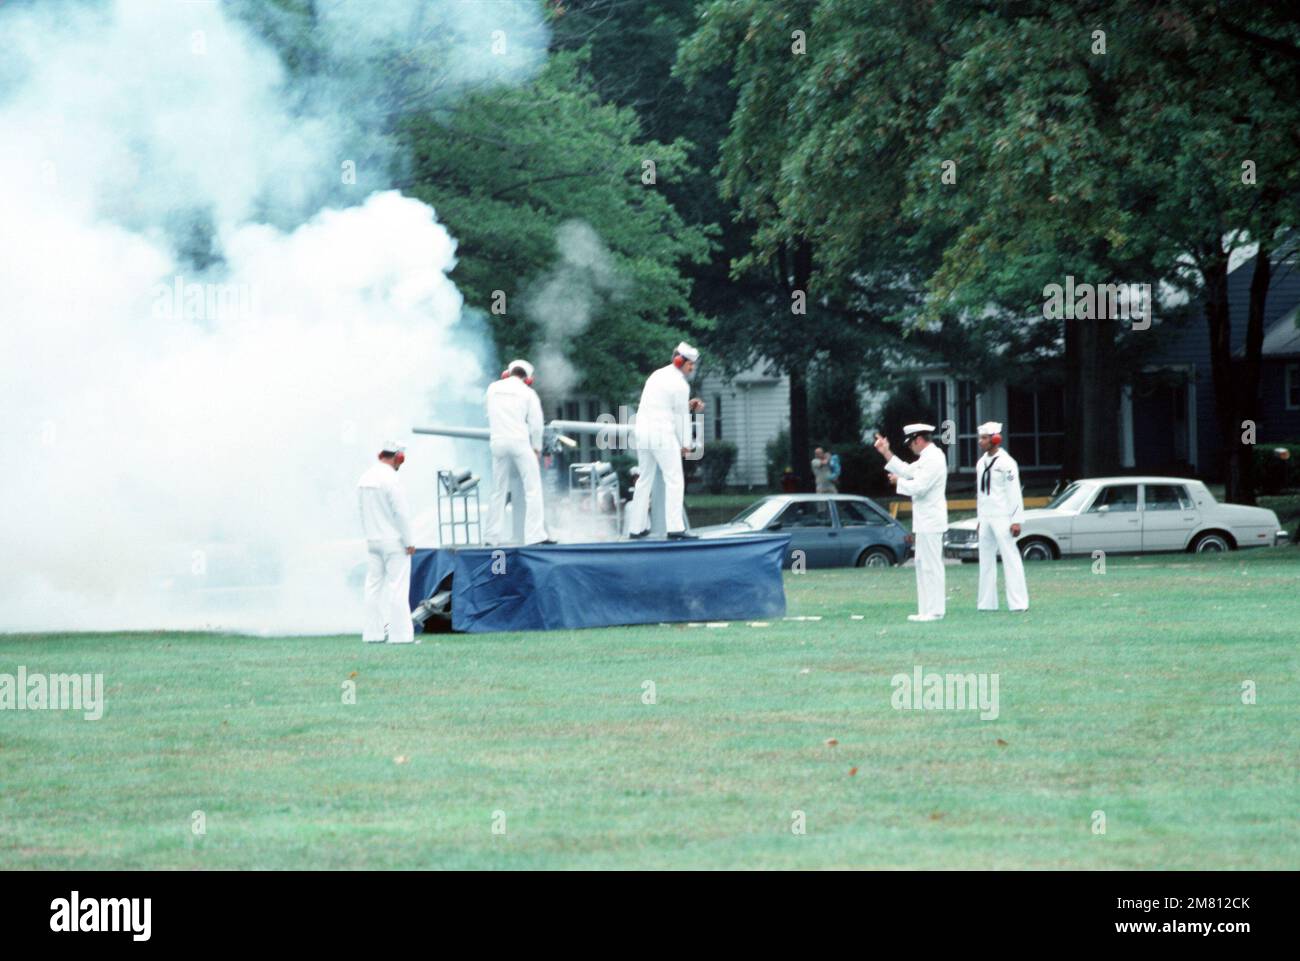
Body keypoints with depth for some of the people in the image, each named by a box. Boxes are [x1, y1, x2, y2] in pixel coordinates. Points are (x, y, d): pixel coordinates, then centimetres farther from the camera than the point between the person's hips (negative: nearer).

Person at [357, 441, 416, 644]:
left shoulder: (365, 479, 7)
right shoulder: (390, 479, -16)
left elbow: (362, 511, 12)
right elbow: (401, 512, -17)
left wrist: (369, 535, 18)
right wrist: (409, 542, -10)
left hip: (372, 541, 7)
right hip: (394, 541, -7)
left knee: (374, 586, 10)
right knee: (397, 587, -4)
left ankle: (373, 633, 10)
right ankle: (400, 634, -5)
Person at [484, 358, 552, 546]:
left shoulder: (493, 388, 8)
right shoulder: (528, 393, 0)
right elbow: (536, 423, -1)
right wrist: (537, 447, 10)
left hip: (498, 442, 4)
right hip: (520, 442, -4)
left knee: (498, 490, 12)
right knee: (533, 488, -2)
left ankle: (492, 536, 11)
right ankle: (536, 535, -12)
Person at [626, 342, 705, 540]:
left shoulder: (657, 376, 16)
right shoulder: (680, 384, -9)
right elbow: (681, 416, -6)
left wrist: (689, 405, 16)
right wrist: (685, 443, 3)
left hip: (643, 432, 8)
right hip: (663, 434, -8)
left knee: (645, 480, 15)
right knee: (674, 480, -5)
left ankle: (636, 528, 16)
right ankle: (675, 528, -14)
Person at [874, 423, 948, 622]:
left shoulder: (933, 459, -16)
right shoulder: (927, 458, 16)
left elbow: (919, 487, -21)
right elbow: (907, 471, 23)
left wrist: (898, 481, -6)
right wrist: (886, 453, 21)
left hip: (930, 521, -11)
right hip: (925, 521, 11)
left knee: (931, 565, -8)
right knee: (923, 564, 14)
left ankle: (934, 611, -7)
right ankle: (927, 609, 17)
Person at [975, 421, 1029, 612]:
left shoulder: (1006, 463, -9)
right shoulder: (981, 464, 14)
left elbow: (1014, 492, -11)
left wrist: (1016, 520, -15)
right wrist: (980, 519, 18)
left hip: (1002, 518, -8)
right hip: (985, 518, 8)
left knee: (1010, 557, -8)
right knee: (986, 560, 8)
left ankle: (1018, 602, -9)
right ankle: (987, 602, 12)